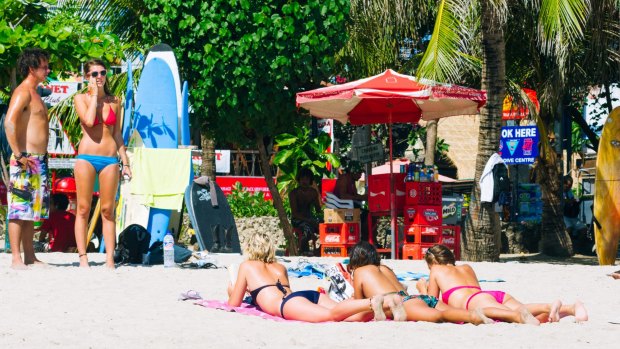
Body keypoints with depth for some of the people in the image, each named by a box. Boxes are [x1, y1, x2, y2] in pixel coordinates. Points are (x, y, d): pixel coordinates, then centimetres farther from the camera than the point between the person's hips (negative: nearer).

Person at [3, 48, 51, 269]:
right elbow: (9, 122, -23)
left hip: (38, 160, 10)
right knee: (19, 210, -8)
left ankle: (29, 257, 16)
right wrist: (18, 155, -23)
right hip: (26, 160, -10)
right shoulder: (23, 92, -11)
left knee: (32, 210, 12)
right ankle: (16, 259, -9)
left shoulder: (34, 93, 20)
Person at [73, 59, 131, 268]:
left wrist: (125, 162, 11)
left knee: (108, 210, 1)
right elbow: (89, 121, -17)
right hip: (86, 157, -2)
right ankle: (83, 257, -1)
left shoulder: (113, 101, 12)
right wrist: (95, 95, -7)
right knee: (83, 209, -3)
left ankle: (110, 259, 1)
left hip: (110, 159, 2)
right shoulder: (81, 98, 2)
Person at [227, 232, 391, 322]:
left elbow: (234, 304, 24)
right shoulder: (280, 267, 39)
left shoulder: (246, 266, 25)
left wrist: (231, 292, 49)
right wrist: (253, 290, 65)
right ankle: (387, 303, -43)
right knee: (355, 316, -18)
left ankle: (372, 303, -59)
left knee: (332, 315, -34)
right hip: (312, 295, 6)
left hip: (288, 303, -6)